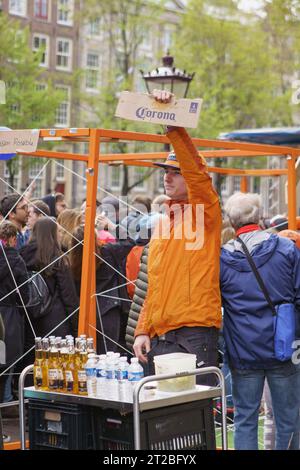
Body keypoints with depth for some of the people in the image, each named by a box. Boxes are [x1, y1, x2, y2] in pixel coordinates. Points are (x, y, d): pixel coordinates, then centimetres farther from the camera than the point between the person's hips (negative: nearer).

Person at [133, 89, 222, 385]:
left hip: (194, 334, -7)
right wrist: (142, 331, 11)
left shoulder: (205, 212, -1)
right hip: (158, 337, 7)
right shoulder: (162, 225, 19)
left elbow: (196, 169, -20)